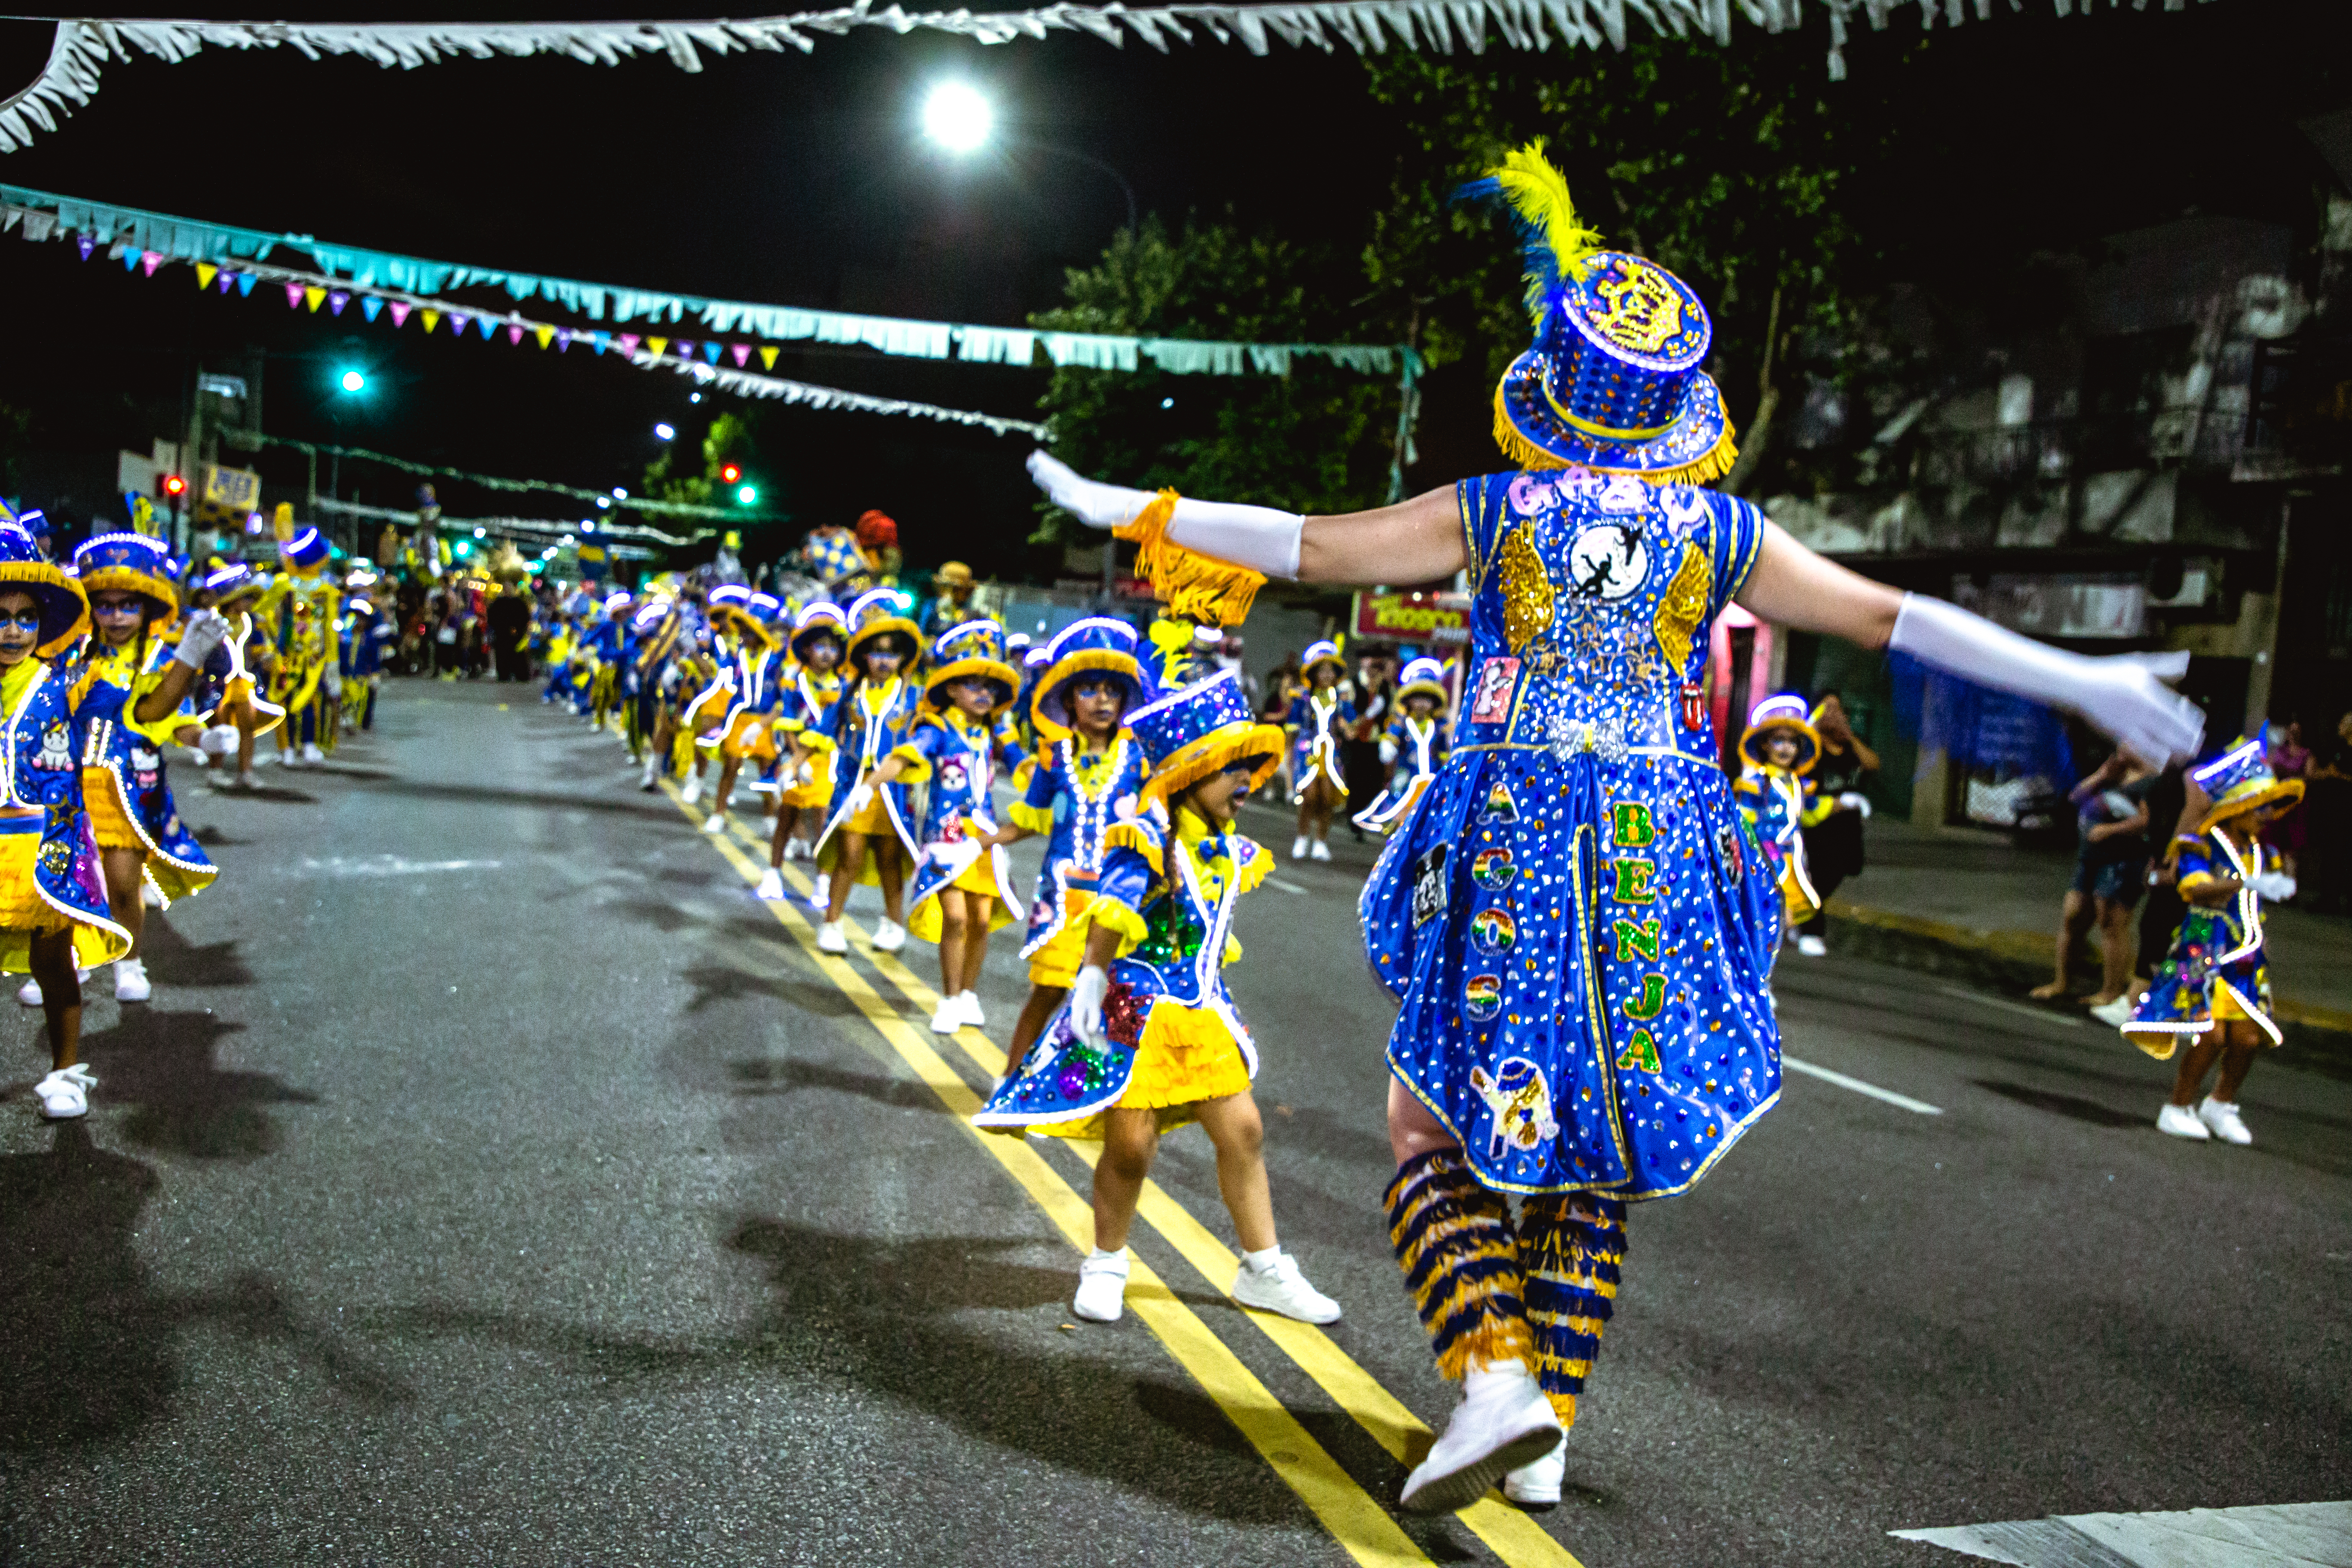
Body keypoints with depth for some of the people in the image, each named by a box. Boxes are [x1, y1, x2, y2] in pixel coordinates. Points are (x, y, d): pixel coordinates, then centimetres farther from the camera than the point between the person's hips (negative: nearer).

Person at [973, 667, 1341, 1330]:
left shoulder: (1231, 853, 8)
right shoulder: (1148, 840, -15)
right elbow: (1110, 918, -17)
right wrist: (1091, 985, -18)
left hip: (1203, 1015, 7)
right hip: (1137, 1012, -7)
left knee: (1242, 1132, 7)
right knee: (1131, 1144, -2)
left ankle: (1264, 1272, 20)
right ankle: (1105, 1268, 21)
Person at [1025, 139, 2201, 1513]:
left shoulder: (1495, 512, -1)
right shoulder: (1722, 532, 4)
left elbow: (1311, 545, 3)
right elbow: (1894, 616, 7)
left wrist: (1141, 512, 15)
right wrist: (2085, 685, 15)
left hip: (1511, 841, -2)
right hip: (1666, 854, 3)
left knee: (1435, 1125, 9)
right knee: (1600, 1143, 14)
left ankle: (1496, 1379, -10)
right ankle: (1548, 1427, 16)